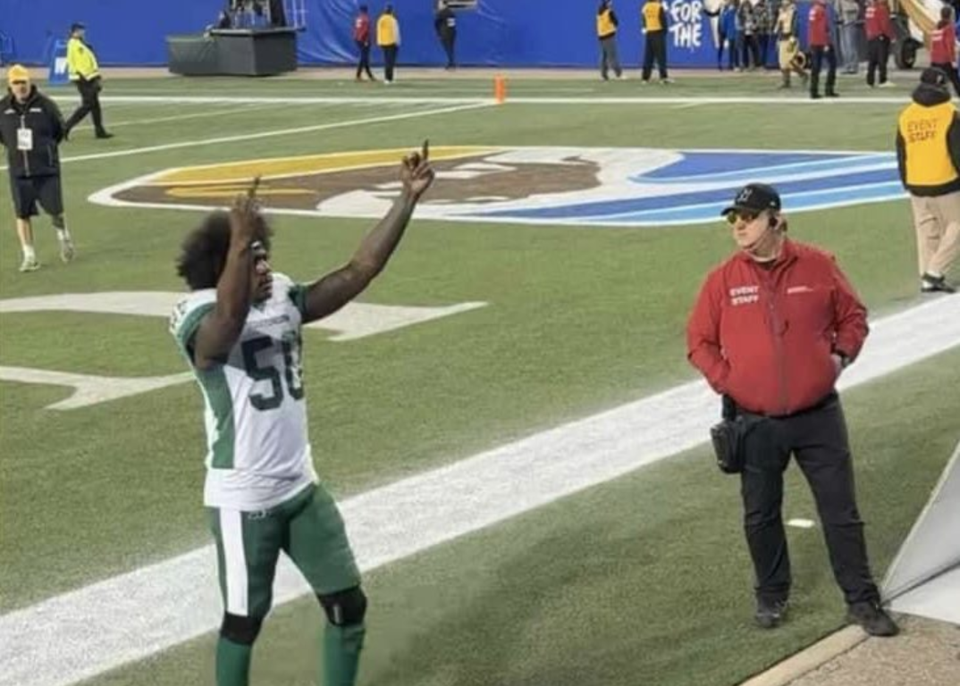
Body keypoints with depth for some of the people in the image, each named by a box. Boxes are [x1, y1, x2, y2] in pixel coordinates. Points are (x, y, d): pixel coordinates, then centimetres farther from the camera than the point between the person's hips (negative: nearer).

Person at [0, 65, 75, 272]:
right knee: (22, 214, 2)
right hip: (18, 170, 2)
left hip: (46, 169, -2)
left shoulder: (45, 105, -7)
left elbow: (59, 130, 6)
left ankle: (64, 237, 33)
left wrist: (45, 148, 7)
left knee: (55, 210, 2)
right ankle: (29, 256, 12)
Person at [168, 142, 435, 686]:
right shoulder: (202, 324, -19)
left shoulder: (284, 300, 0)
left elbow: (360, 271, -4)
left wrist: (408, 198, -10)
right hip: (243, 500, -7)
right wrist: (239, 244, -57)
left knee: (348, 602, 13)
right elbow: (231, 318, -44)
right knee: (244, 618, 9)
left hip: (302, 488, 7)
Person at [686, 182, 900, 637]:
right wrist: (726, 379, -8)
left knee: (841, 512, 4)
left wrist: (841, 356, -5)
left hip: (819, 417, -1)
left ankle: (862, 601, 15)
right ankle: (771, 597, 30)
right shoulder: (723, 280, -2)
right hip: (756, 424, 1)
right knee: (760, 516, 12)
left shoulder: (819, 267, -1)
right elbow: (699, 341, 5)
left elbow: (853, 316, 11)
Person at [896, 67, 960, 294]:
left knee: (926, 231, 13)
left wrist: (906, 182, 22)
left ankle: (927, 277, 13)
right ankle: (935, 272, -5)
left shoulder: (905, 116, 5)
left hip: (916, 185, 5)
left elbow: (901, 155, 11)